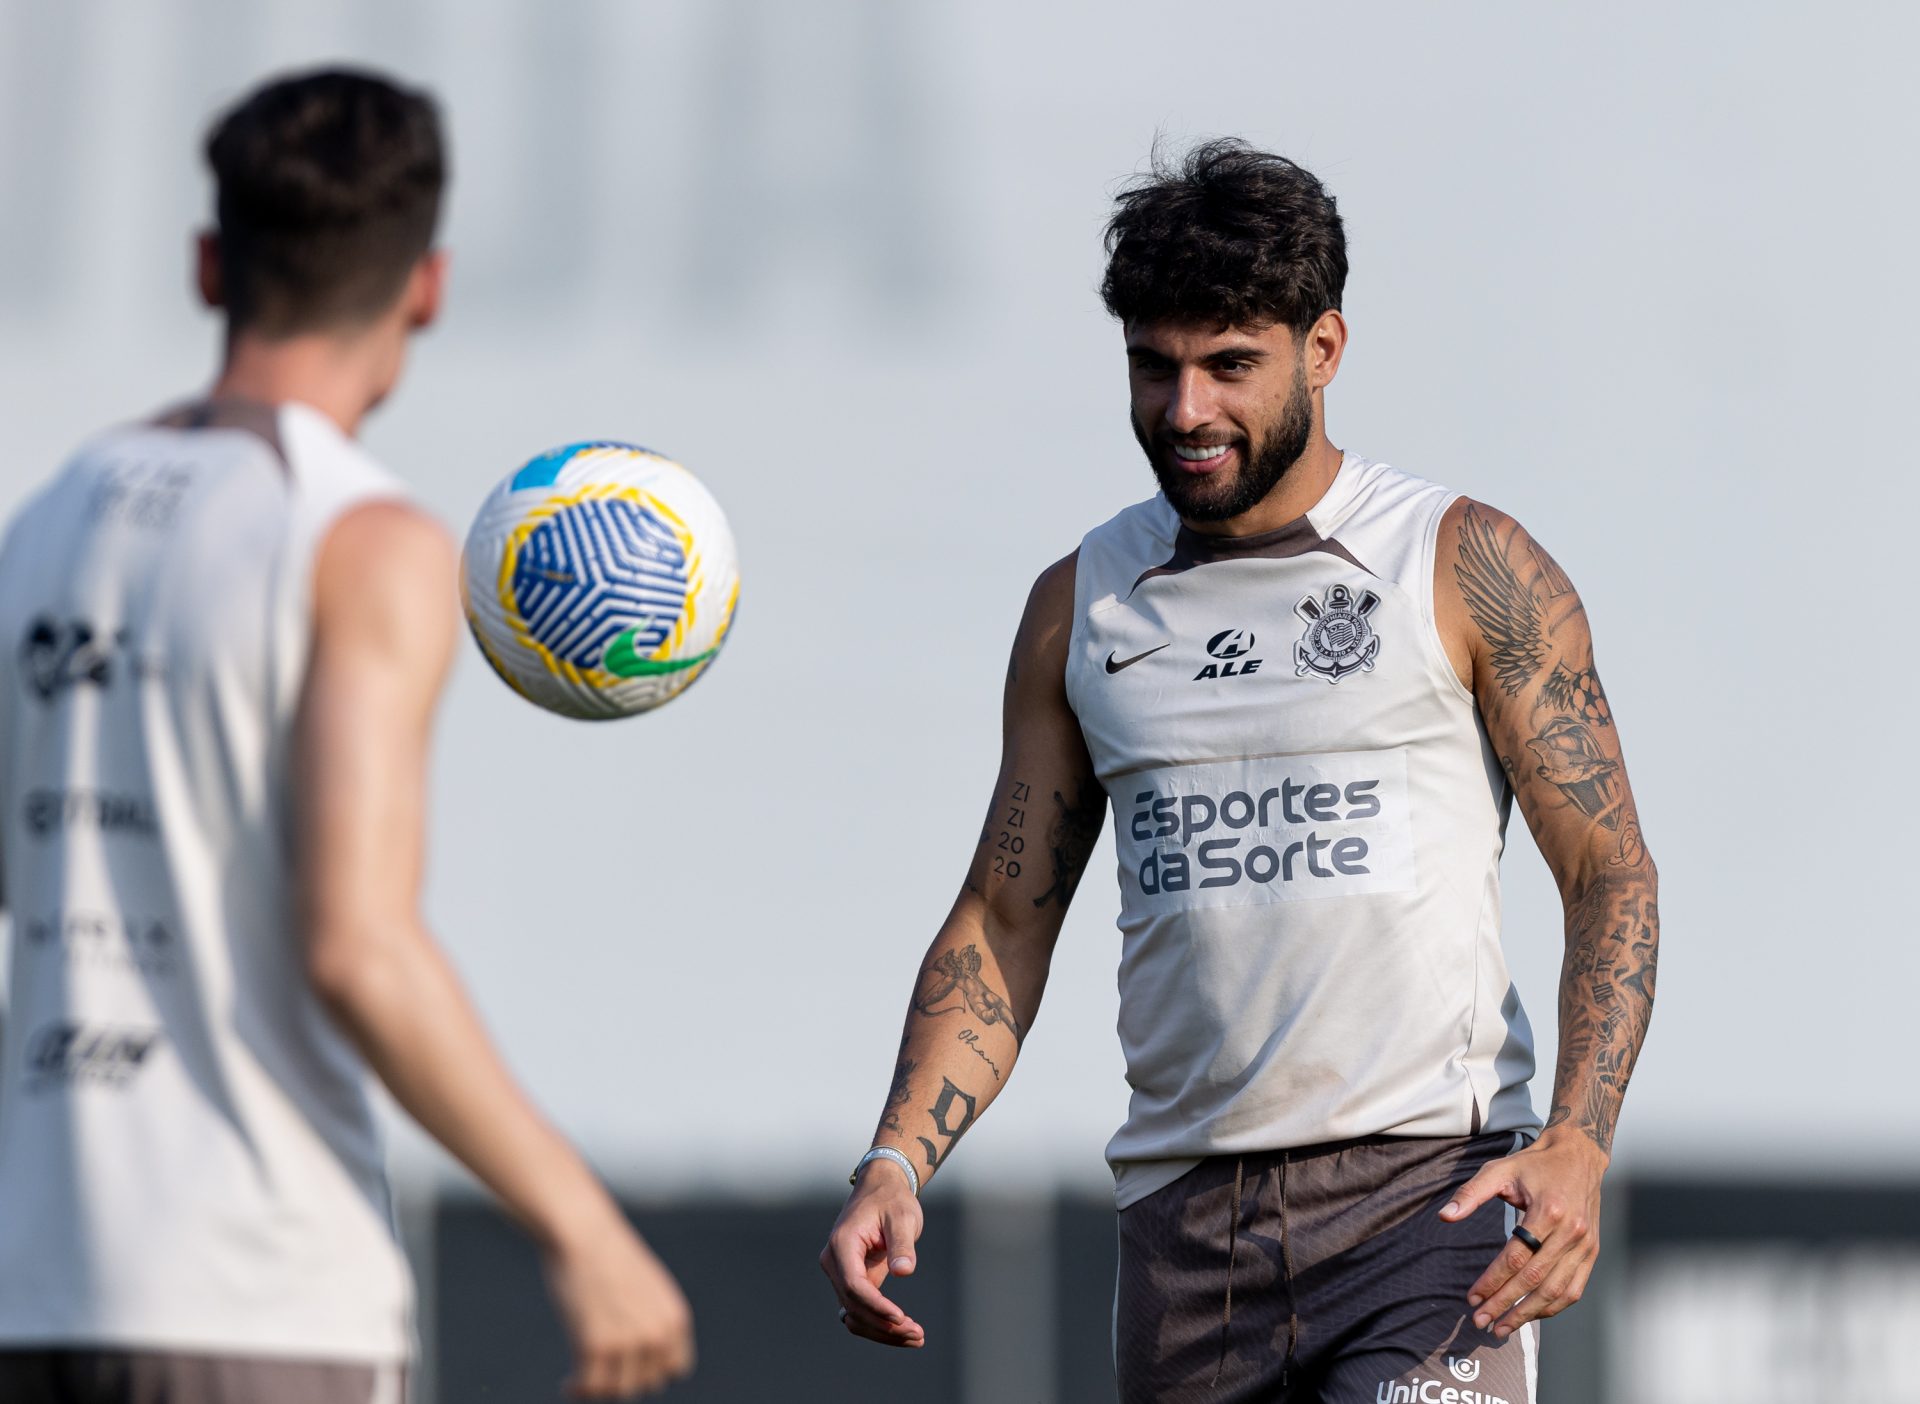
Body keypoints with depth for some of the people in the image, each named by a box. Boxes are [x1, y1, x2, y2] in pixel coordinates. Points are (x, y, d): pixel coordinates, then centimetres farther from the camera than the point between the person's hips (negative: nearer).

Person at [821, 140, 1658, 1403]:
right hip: (1186, 1208, 4)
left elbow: (1611, 875, 0)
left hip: (1426, 1189, -4)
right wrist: (897, 1165, 0)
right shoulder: (1081, 609, 13)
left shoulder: (1469, 569, 1)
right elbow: (1005, 920, 15)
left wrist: (1577, 1146, -15)